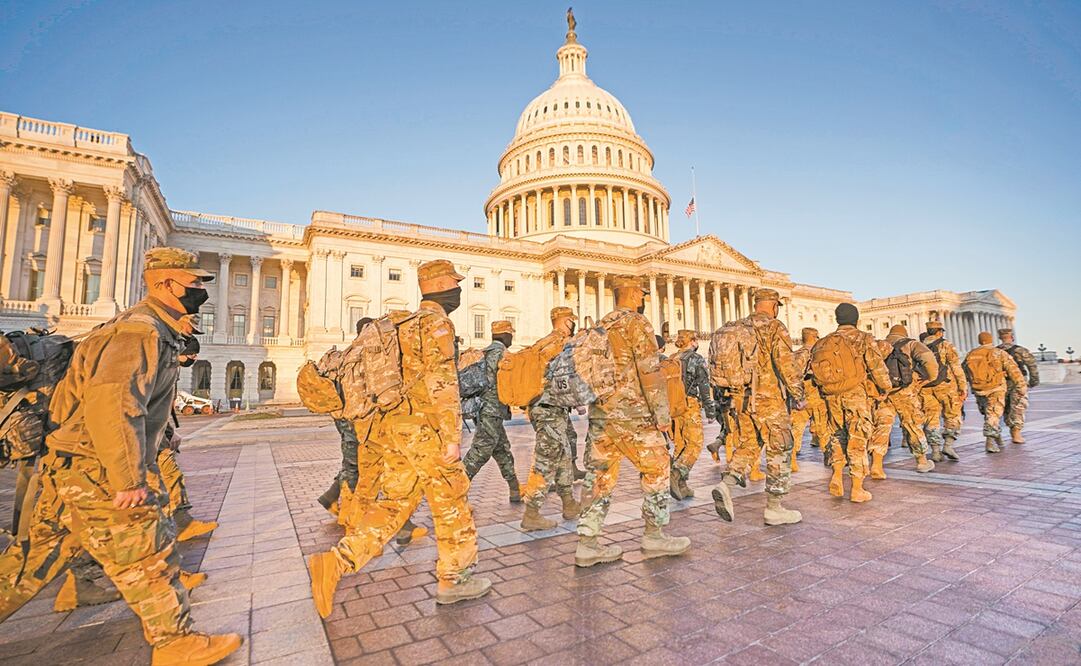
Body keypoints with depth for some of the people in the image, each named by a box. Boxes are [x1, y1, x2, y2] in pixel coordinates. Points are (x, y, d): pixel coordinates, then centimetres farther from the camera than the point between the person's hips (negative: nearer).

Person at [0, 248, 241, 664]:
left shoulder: (153, 330, 13)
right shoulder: (142, 330, -20)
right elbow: (111, 402, -32)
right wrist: (129, 481, -27)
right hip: (94, 471, -10)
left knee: (42, 553, 22)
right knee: (147, 556, -2)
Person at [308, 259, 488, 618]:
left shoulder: (408, 324, 20)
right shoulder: (437, 321, -11)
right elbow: (441, 383, -20)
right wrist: (452, 437, -20)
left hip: (398, 427, 9)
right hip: (424, 430, -9)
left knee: (395, 502, 14)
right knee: (451, 502, 5)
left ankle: (334, 561, 8)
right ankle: (453, 579, 18)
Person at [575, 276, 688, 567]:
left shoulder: (599, 328, 16)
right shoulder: (637, 323, -7)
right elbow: (650, 372, -14)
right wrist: (662, 415, -11)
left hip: (599, 413, 7)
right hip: (631, 413, -7)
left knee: (599, 475, 8)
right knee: (657, 470, 9)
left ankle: (588, 543, 11)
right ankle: (654, 536, 17)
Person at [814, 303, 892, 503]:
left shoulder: (824, 342, 10)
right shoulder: (863, 338, -2)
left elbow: (816, 370, 8)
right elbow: (877, 365, -4)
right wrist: (886, 386, 11)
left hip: (832, 396, 4)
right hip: (856, 393, -4)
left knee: (837, 434, 20)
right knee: (858, 438, 2)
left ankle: (837, 474, 6)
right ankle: (857, 489, 6)